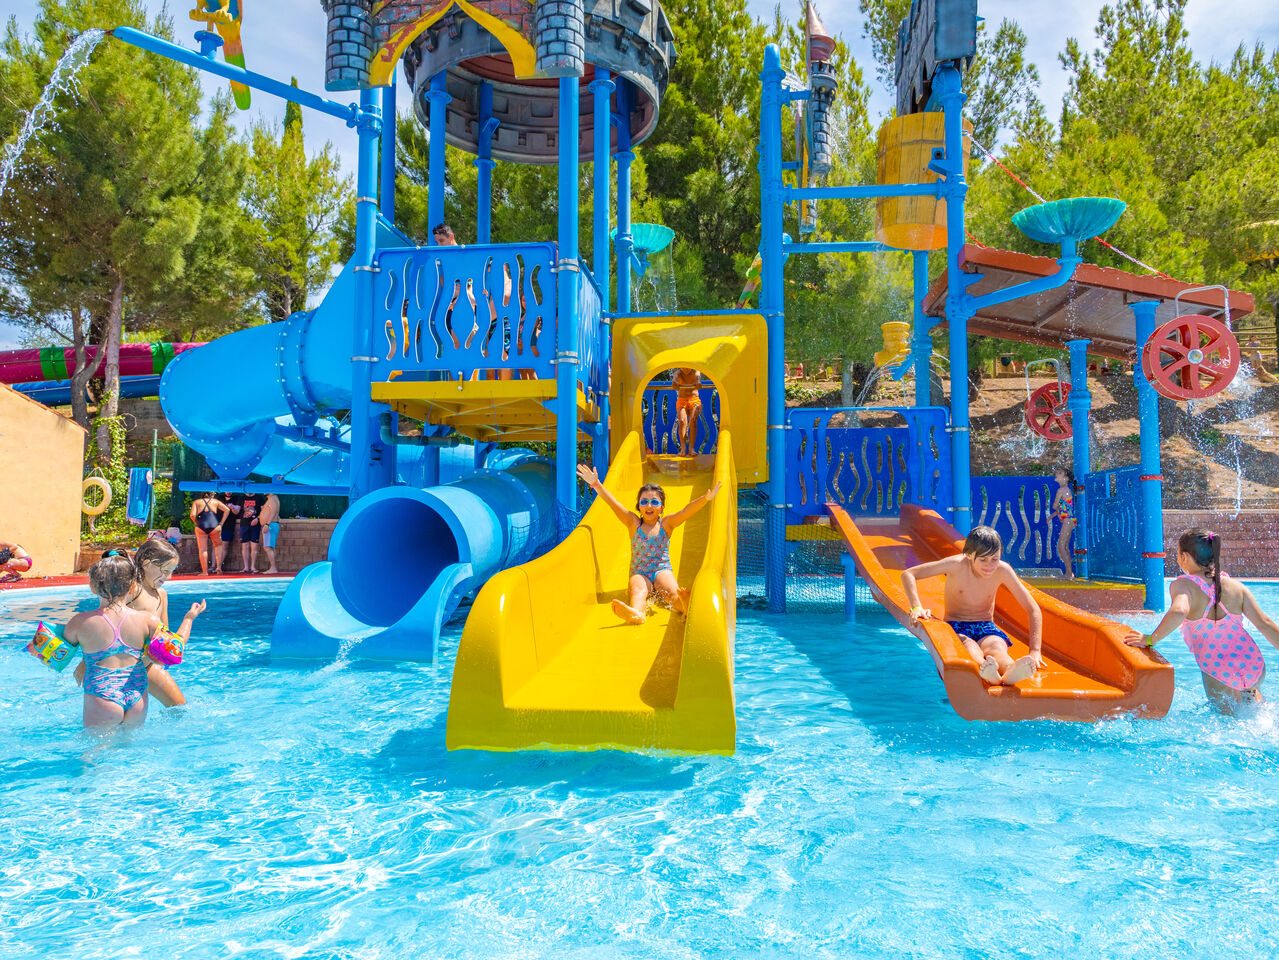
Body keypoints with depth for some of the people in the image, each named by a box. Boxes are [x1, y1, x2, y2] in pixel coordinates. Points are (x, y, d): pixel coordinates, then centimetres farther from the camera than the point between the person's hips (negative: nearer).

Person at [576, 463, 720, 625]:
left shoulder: (666, 523, 8)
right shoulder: (634, 523, 8)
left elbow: (685, 512, -8)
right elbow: (613, 503, -1)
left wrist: (705, 498, -25)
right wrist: (596, 484, -12)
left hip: (662, 570, 0)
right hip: (639, 573, 0)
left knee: (673, 592, -31)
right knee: (638, 590, -34)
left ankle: (688, 606, -65)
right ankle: (636, 613, -67)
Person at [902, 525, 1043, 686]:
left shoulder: (1002, 570, -7)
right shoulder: (956, 565, -12)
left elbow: (1033, 610, -3)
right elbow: (908, 575, -11)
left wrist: (1035, 650, -14)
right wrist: (916, 608, -27)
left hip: (986, 629, 2)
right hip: (956, 628, -2)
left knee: (996, 648, -36)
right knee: (969, 646, -39)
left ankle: (1010, 673, -70)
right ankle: (988, 674, -73)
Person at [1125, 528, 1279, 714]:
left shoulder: (1183, 585, -11)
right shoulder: (1236, 586, 2)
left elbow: (1179, 612, -32)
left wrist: (1151, 639, -24)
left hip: (1220, 673, -5)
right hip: (1255, 665, 5)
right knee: (1251, 688, 41)